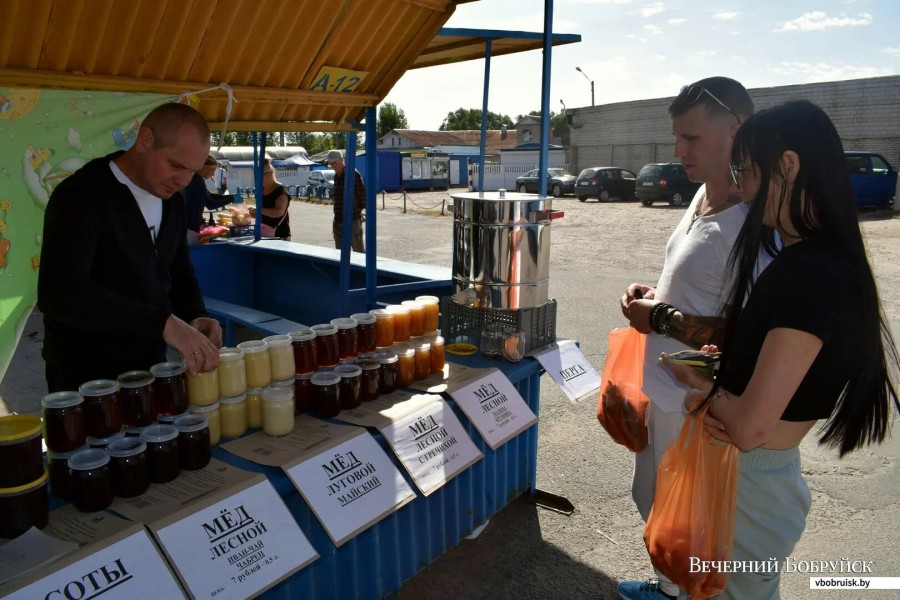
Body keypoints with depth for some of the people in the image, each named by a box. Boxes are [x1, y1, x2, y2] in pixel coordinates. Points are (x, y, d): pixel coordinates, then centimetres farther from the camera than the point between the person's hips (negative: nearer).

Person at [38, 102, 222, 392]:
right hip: (87, 376, -7)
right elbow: (59, 293, -34)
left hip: (150, 366, 7)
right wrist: (164, 322, -41)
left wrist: (196, 315, -6)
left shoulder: (172, 200, 3)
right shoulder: (81, 195, -20)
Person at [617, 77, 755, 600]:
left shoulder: (751, 223, -26)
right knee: (659, 500, 27)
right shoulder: (705, 195, 4)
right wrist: (654, 294, 2)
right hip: (666, 387, 10)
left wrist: (662, 319, -23)